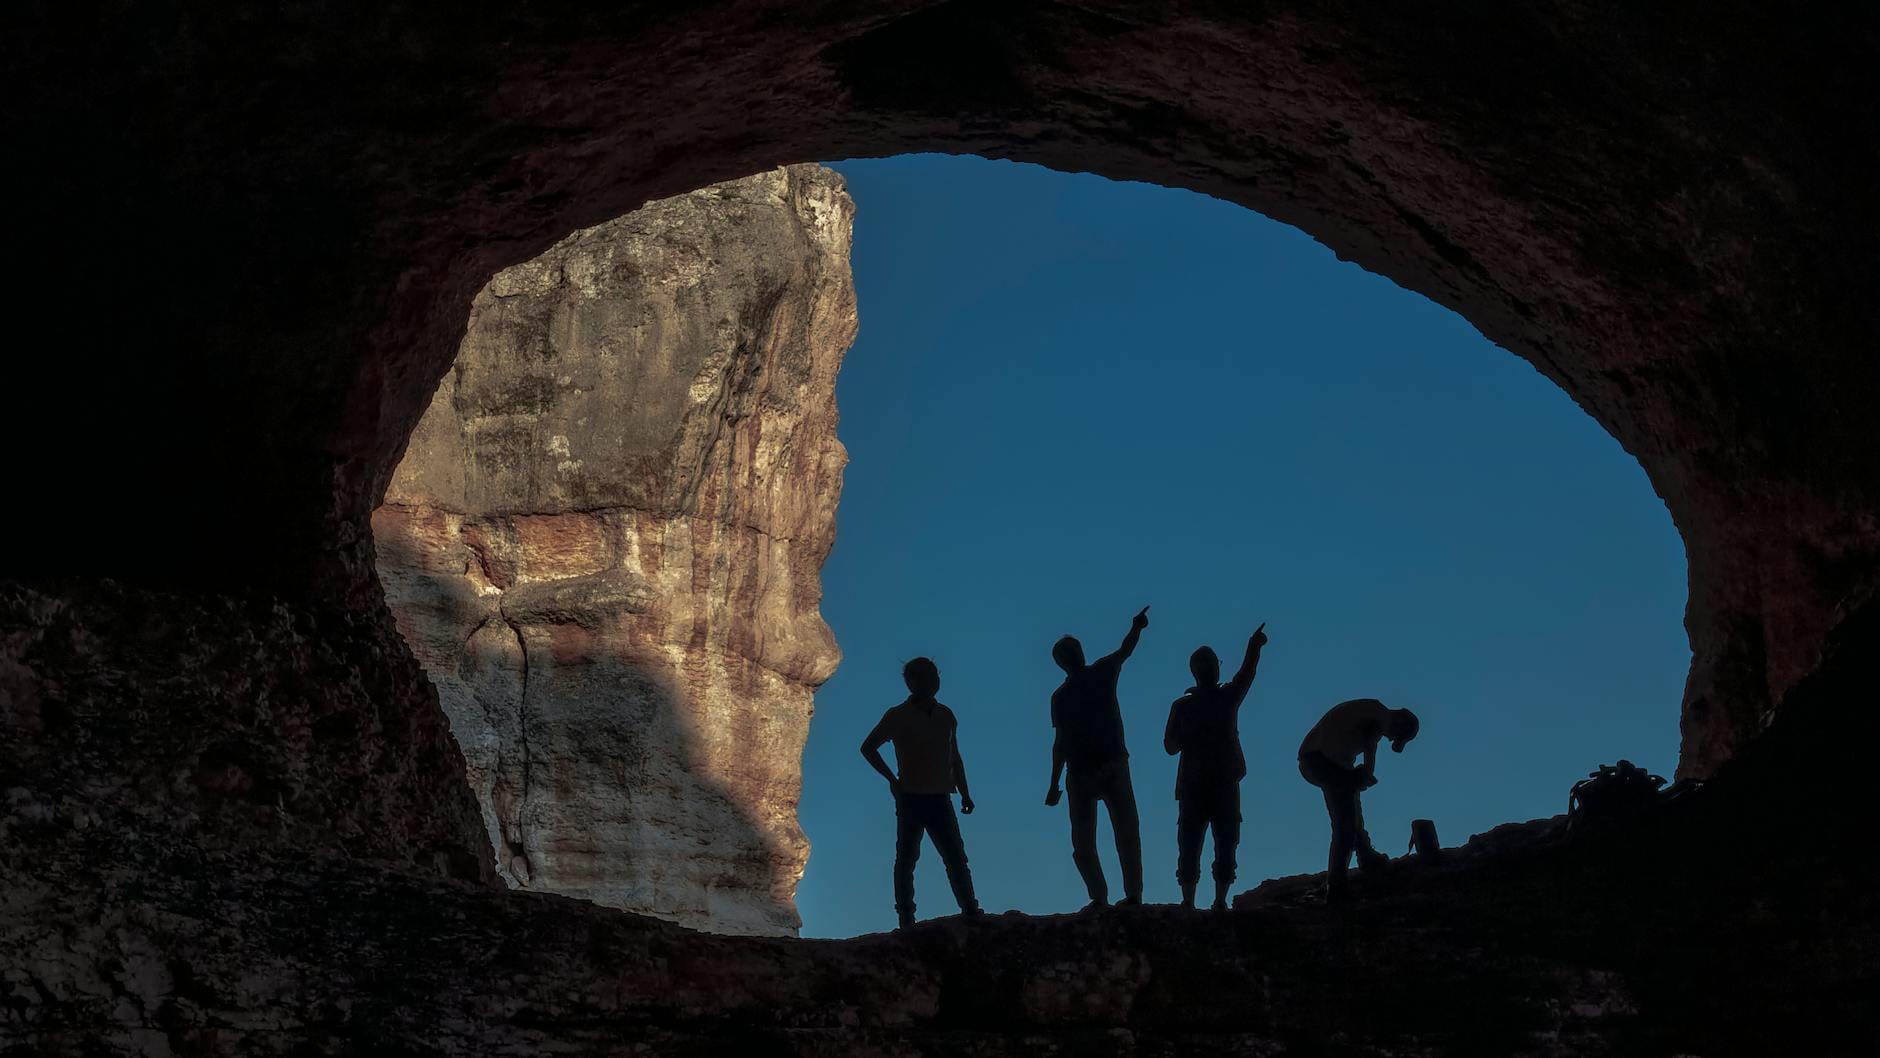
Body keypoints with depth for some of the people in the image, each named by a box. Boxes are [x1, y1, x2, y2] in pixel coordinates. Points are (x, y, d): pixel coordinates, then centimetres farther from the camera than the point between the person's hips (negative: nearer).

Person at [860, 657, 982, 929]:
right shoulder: (898, 716, -2)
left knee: (956, 858, 1)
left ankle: (971, 912, 2)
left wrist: (965, 793, 13)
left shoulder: (945, 716, 11)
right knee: (906, 859, 0)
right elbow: (868, 747, 4)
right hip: (911, 797, -4)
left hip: (940, 798, 4)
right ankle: (906, 919, 3)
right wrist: (892, 779, -4)